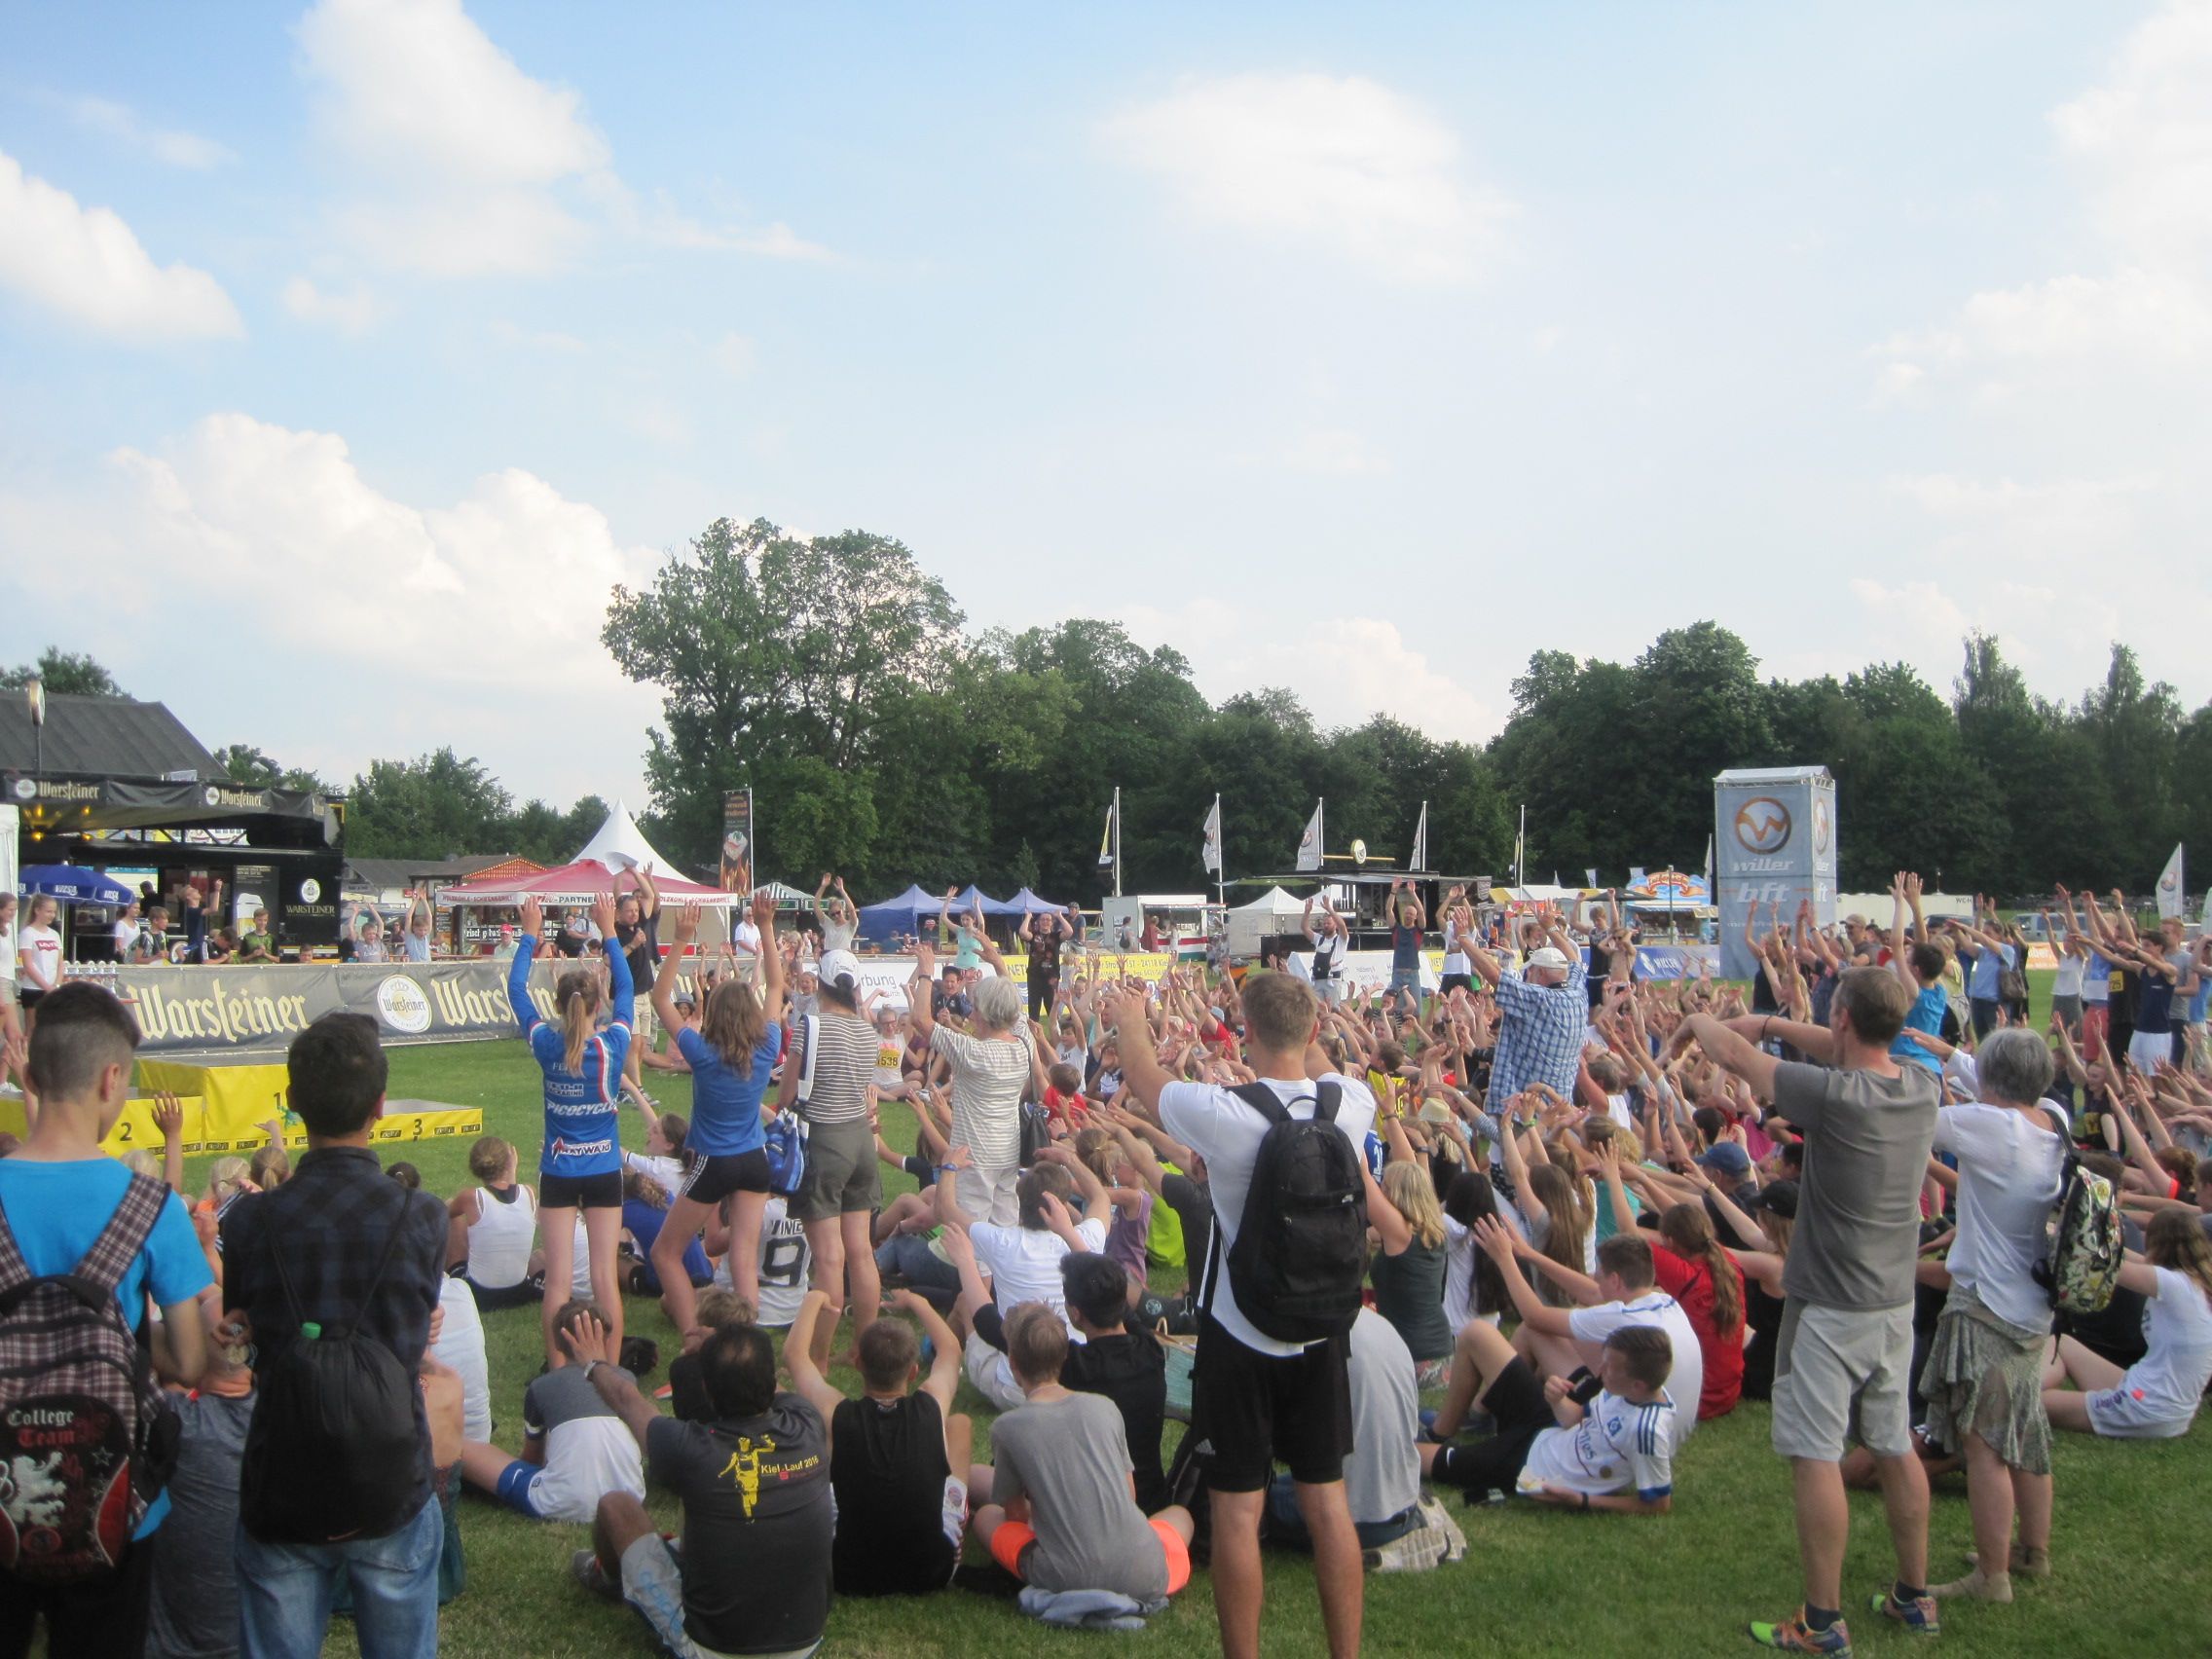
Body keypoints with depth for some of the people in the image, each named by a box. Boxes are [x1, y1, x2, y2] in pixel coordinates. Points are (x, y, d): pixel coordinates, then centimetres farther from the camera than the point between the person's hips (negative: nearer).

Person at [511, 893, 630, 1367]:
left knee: (558, 1279, 3)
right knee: (605, 1277, 4)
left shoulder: (546, 1045, -11)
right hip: (605, 1171, 0)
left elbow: (516, 988, 2)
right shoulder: (615, 1042, -11)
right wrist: (609, 931, 11)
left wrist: (530, 935, 11)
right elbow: (625, 987, 5)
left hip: (558, 1172, 0)